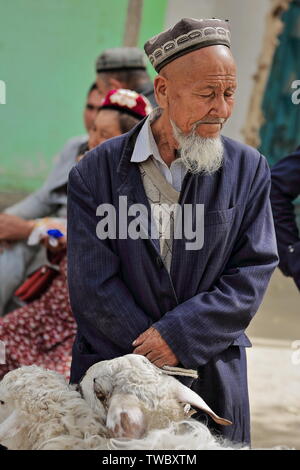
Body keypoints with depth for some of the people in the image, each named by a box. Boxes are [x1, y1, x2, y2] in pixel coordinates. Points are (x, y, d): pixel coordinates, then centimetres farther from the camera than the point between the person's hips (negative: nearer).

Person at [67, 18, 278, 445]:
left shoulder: (249, 169, 0)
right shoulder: (96, 173, -5)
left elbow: (253, 273, -5)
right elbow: (92, 286, -9)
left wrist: (180, 335, -16)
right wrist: (156, 352, -13)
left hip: (213, 375, 1)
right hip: (112, 373, -1)